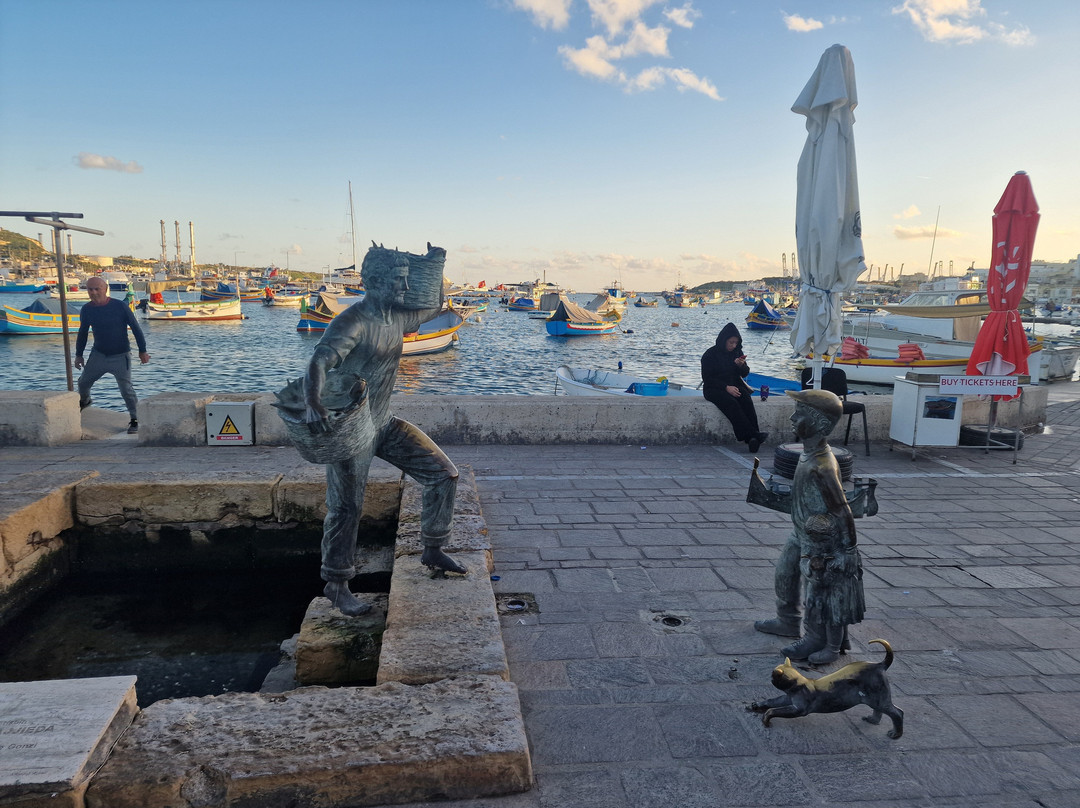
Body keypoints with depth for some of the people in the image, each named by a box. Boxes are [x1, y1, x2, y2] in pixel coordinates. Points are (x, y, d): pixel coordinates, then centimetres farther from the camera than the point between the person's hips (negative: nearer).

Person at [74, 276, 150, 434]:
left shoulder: (120, 306, -14)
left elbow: (135, 328, -8)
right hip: (98, 354, 4)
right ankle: (84, 401, 48)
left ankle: (134, 421, 0)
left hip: (120, 356, -4)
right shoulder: (86, 309, -2)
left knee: (126, 388, -10)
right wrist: (78, 355, 15)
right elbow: (83, 333, 12)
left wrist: (142, 351, -7)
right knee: (83, 381, 15)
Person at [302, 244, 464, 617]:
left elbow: (433, 307, 25)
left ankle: (432, 551, 19)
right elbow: (319, 361, -36)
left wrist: (436, 266, 10)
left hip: (385, 424, 8)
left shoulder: (397, 317, 5)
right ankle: (335, 585, 19)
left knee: (444, 474, 3)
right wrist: (313, 403, -55)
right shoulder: (351, 323, -21)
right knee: (347, 508, -1)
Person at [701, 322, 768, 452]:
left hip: (734, 385, 4)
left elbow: (745, 374, 13)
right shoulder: (710, 355, -5)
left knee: (746, 399, -29)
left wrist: (741, 365, -13)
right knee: (731, 403, -34)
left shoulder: (737, 352, 10)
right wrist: (726, 387, -19)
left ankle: (752, 437, -39)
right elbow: (707, 378, -9)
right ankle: (752, 436, -41)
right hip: (715, 389, -4)